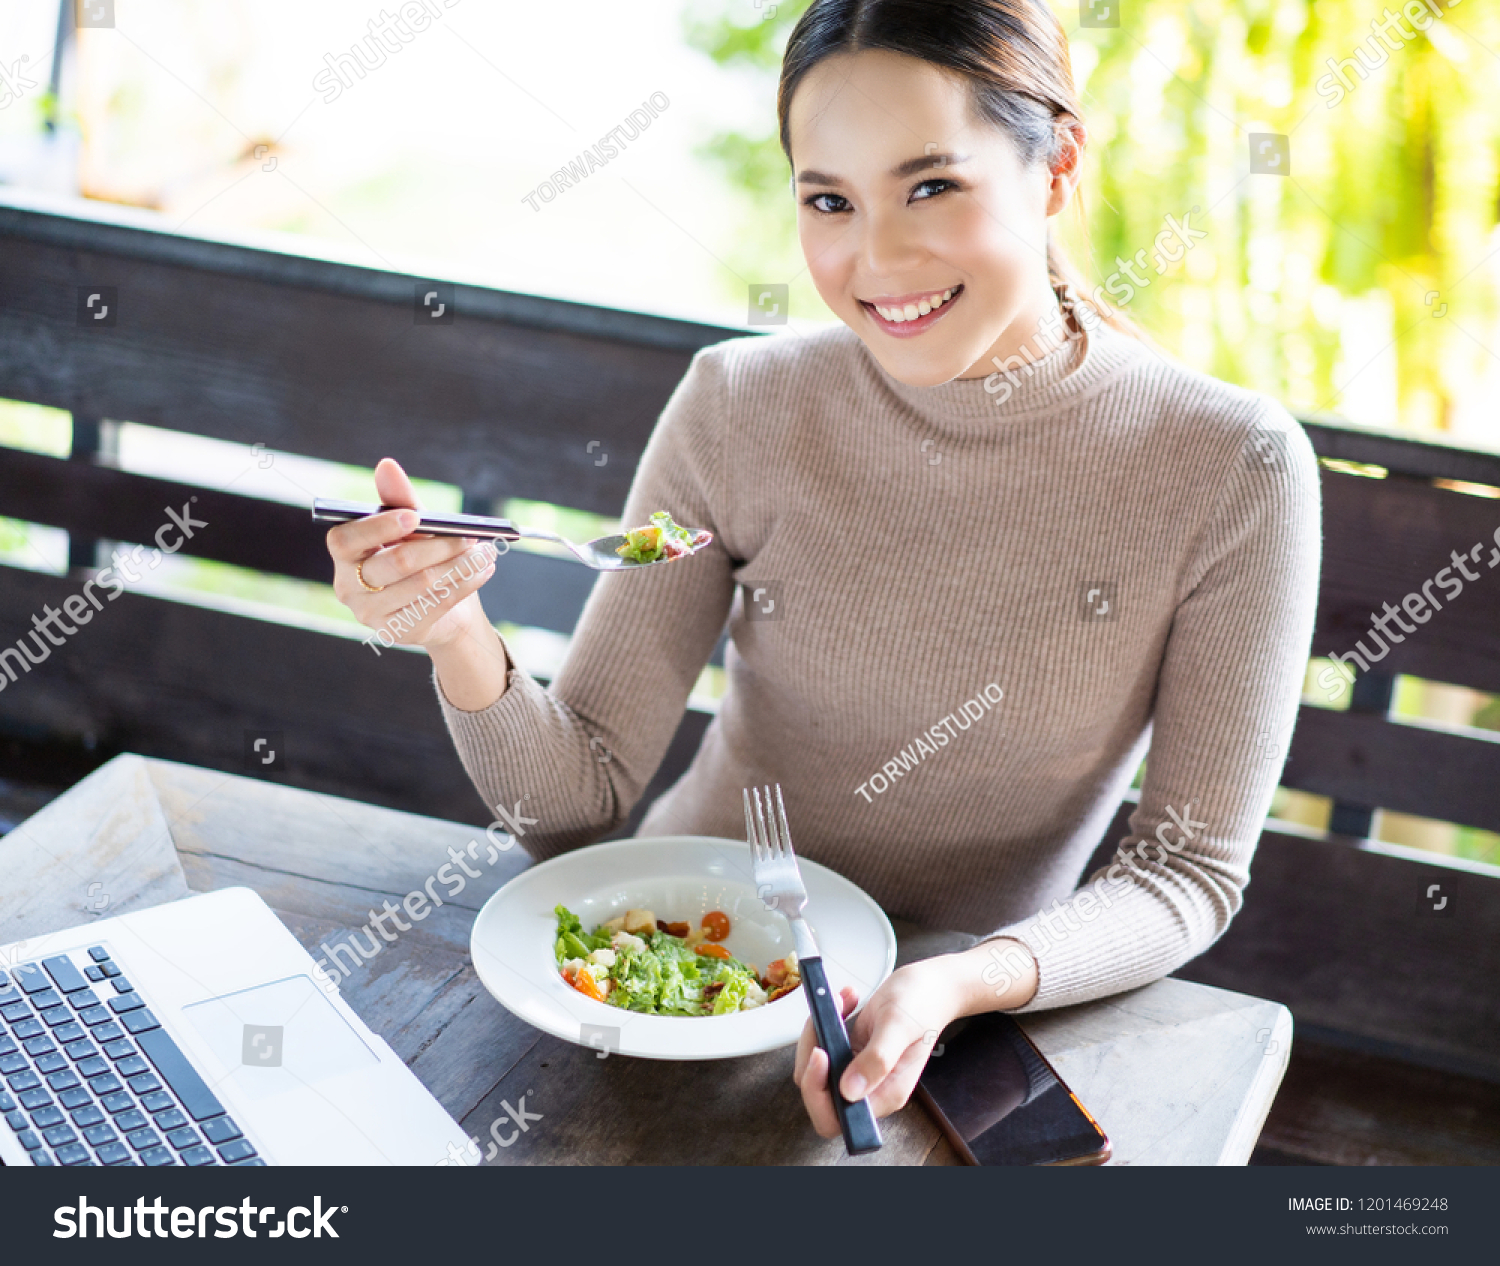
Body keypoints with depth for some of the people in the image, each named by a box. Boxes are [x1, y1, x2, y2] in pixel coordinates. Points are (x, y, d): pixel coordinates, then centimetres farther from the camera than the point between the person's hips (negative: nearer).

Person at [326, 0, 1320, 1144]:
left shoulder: (1230, 474, -14)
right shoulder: (737, 409, -8)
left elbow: (1190, 873, -10)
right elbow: (582, 795, -5)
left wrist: (957, 986, -28)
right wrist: (460, 640, -26)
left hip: (966, 1019, -1)